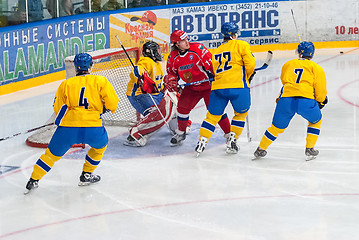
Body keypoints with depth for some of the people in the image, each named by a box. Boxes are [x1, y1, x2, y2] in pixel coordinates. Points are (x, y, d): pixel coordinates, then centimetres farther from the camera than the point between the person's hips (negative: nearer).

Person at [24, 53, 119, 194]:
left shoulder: (66, 84, 14)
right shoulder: (100, 81, 9)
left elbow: (57, 108, 14)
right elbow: (112, 102, 3)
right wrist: (107, 107, 25)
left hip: (68, 128, 1)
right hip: (93, 127, -1)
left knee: (53, 154, 19)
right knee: (100, 145, 31)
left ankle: (33, 181, 18)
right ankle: (86, 175, 32)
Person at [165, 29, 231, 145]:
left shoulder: (197, 48, -19)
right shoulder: (173, 57, -4)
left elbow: (210, 62, -20)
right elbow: (172, 72, 10)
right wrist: (171, 81, -9)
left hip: (208, 85, -4)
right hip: (191, 87, 4)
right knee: (182, 106, -6)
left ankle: (229, 133, 2)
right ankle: (181, 133, 16)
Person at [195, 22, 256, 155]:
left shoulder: (216, 51, 22)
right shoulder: (241, 45, 6)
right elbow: (250, 63, -2)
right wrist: (247, 76, 16)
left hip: (218, 87, 4)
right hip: (238, 87, -4)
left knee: (213, 115, 14)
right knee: (241, 114, 18)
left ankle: (202, 141, 7)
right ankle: (232, 140, 13)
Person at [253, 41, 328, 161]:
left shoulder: (288, 64, 25)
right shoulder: (316, 68, 16)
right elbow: (320, 89, 11)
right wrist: (320, 102, 29)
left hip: (285, 100, 2)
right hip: (306, 100, -2)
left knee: (277, 127, 23)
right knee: (315, 121, 27)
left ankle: (260, 150, 31)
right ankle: (309, 150, 22)